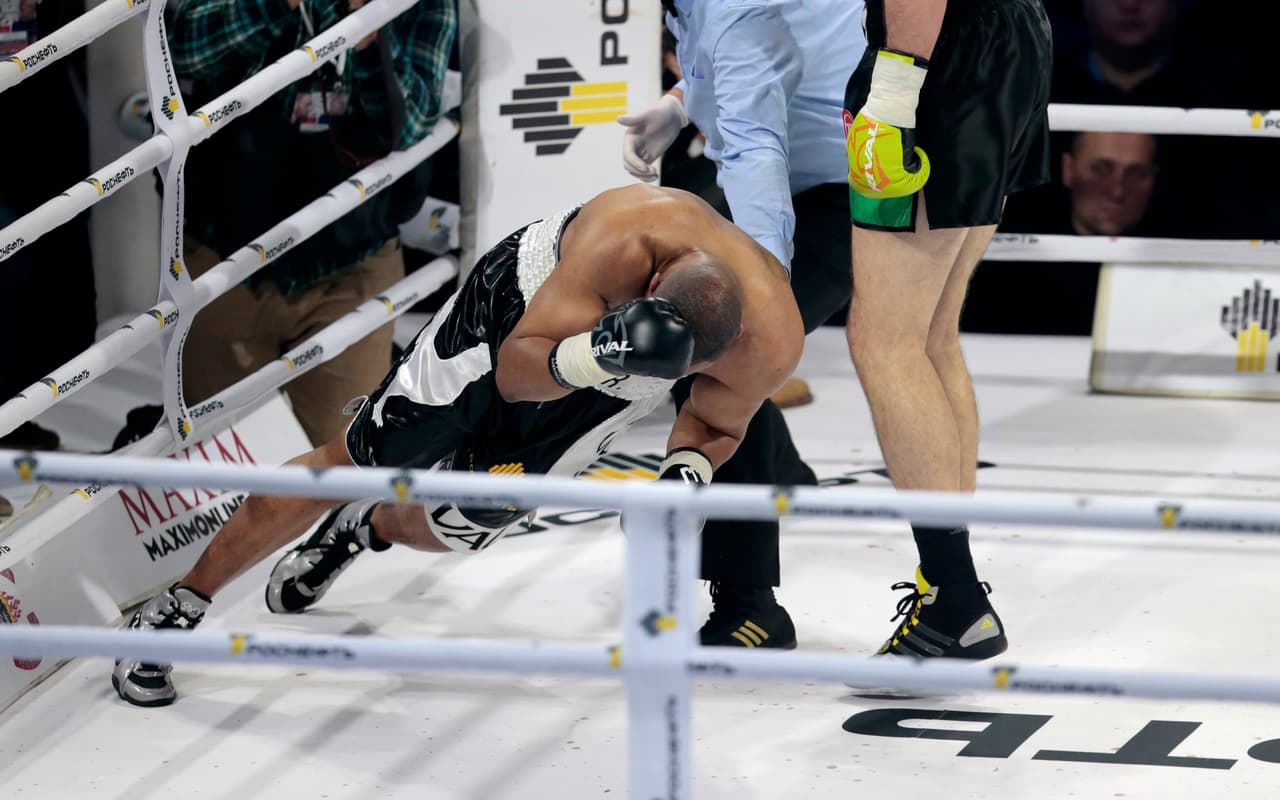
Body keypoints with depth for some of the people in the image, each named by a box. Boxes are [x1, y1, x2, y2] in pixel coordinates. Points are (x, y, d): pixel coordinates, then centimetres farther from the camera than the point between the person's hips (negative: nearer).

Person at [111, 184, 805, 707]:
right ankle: (174, 608, 13)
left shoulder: (771, 342, -34)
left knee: (459, 528, 16)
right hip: (515, 306, -3)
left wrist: (684, 476, -29)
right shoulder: (620, 237, -44)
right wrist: (601, 354, -55)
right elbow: (515, 368, -36)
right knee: (352, 464, -1)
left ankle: (365, 530, 53)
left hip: (592, 396, 3)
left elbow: (716, 423, -9)